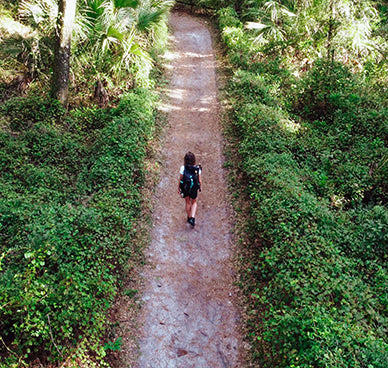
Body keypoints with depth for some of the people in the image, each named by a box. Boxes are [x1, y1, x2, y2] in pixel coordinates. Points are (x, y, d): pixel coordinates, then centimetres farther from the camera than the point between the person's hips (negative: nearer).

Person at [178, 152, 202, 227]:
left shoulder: (183, 168, -22)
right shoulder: (198, 169, -20)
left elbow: (180, 179, -12)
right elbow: (199, 180, -9)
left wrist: (178, 188, 4)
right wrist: (200, 187, 11)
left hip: (185, 188, 0)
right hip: (194, 189, 0)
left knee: (188, 202, 25)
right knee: (194, 202, 25)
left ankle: (189, 217, 43)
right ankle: (192, 218, 8)